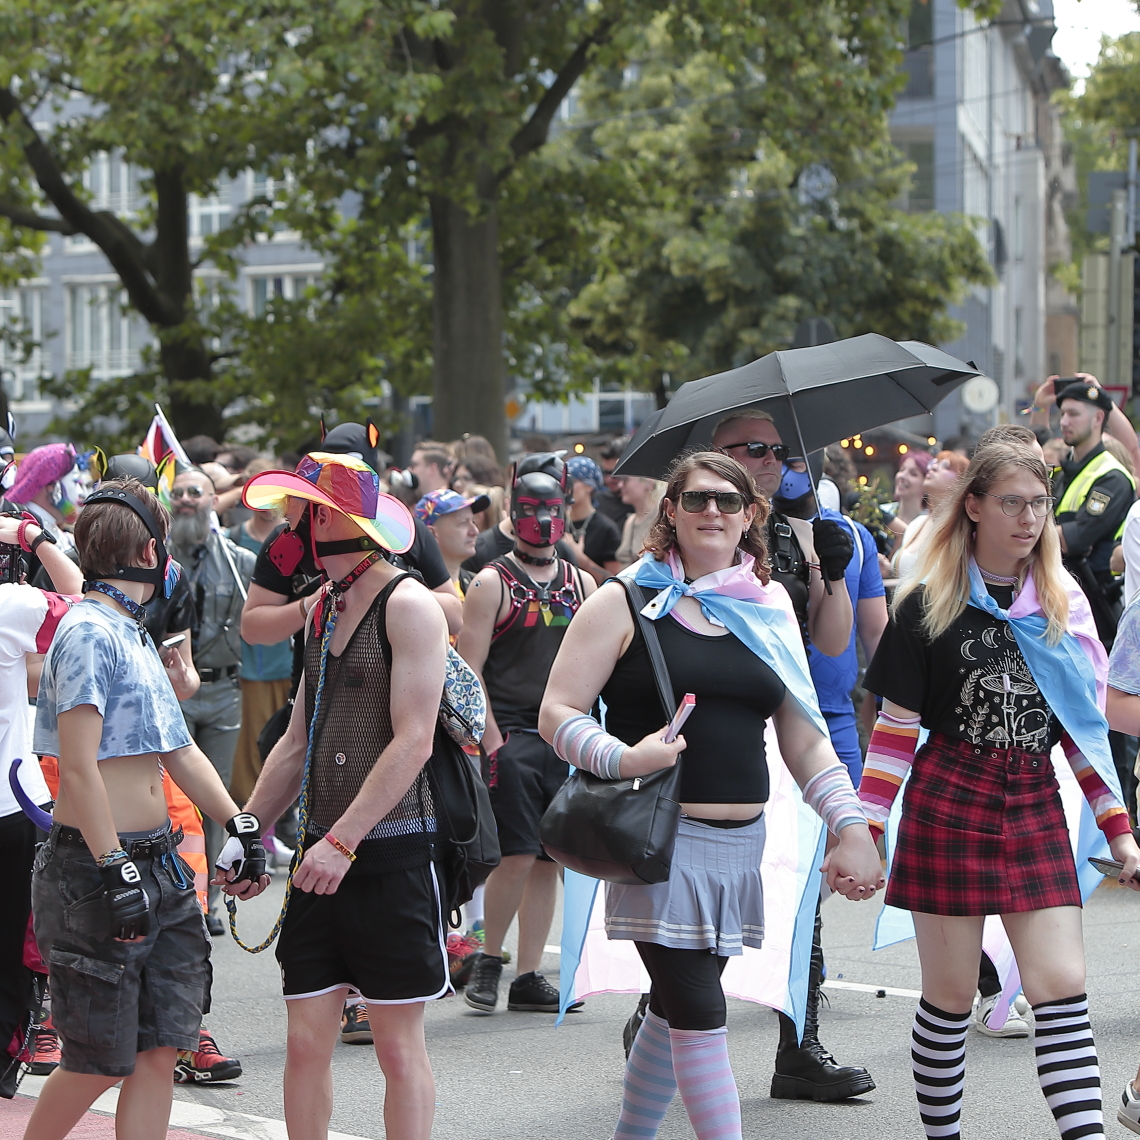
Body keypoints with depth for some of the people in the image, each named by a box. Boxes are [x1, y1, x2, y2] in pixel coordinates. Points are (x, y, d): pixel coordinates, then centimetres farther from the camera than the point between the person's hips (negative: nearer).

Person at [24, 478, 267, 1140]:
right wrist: (116, 871, -23)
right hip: (98, 869, -9)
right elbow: (80, 769, -20)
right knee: (102, 1062, -1)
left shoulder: (136, 636, 15)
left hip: (159, 863, 9)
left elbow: (180, 751, 21)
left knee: (158, 1050, 6)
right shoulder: (88, 633, -14)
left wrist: (241, 827, 17)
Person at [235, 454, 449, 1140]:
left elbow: (413, 742, -18)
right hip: (325, 852, 7)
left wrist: (343, 840, -22)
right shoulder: (326, 608, 16)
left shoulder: (408, 605, -10)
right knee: (306, 1041, 5)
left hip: (391, 851, -7)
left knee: (399, 1044, 0)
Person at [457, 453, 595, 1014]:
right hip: (511, 735, -5)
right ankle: (488, 960, 6)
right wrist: (491, 739, -15)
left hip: (565, 738, 5)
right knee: (517, 856, -12)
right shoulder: (492, 583, -3)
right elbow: (468, 670, -8)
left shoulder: (580, 584, 13)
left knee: (550, 860, 5)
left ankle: (529, 978, 12)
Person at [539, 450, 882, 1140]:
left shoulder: (767, 612, 13)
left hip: (740, 843, 5)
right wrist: (623, 758, -21)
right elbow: (557, 714, -4)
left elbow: (805, 742, 14)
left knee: (674, 1008, 13)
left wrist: (851, 824, 3)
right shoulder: (626, 603, 0)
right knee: (700, 1016, -10)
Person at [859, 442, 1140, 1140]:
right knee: (951, 994, 2)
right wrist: (866, 829, -7)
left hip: (1035, 805, 3)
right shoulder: (930, 605, -1)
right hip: (948, 802, -3)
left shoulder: (1064, 604, 9)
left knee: (1063, 985, -8)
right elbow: (896, 728, 0)